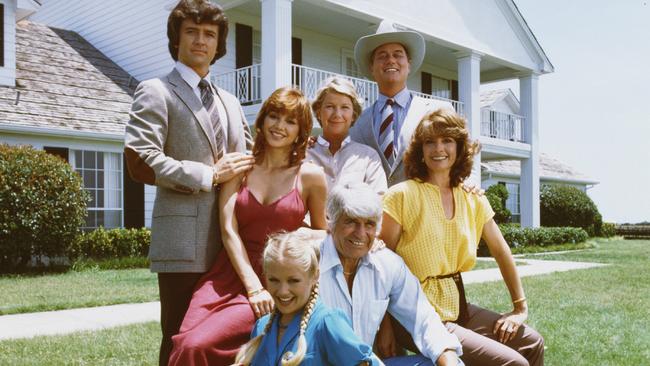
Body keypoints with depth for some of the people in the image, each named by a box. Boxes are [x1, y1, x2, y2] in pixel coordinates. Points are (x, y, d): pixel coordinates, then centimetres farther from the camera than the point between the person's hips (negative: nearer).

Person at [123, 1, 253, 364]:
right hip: (185, 241, -6)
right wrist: (210, 175, -12)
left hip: (230, 242, 6)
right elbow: (139, 161, -12)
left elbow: (246, 159, 26)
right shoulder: (156, 92, 0)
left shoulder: (230, 101, 21)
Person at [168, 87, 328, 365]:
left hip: (277, 283, -2)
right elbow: (228, 230, -2)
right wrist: (253, 287, -13)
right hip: (230, 274, 3)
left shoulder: (310, 176, 1)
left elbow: (321, 235, 13)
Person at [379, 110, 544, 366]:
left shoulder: (474, 201, 5)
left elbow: (501, 252, 13)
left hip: (457, 306, 7)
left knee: (532, 343, 4)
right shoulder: (401, 195, -13)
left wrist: (520, 308, 11)